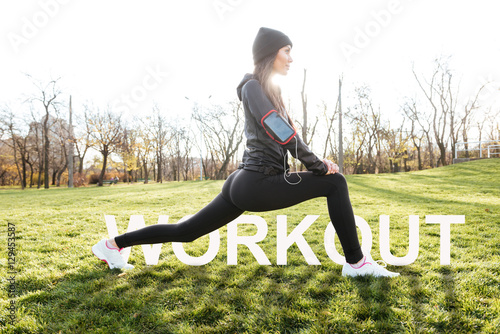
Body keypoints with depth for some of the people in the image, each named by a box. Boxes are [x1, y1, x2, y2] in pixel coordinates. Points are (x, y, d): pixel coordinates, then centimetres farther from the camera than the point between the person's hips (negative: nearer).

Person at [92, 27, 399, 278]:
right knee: (335, 182, -7)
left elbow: (288, 135, 22)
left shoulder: (270, 90, 21)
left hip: (245, 185, 10)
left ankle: (114, 243, 26)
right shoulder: (253, 86, -7)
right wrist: (317, 165, -11)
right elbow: (279, 130, -19)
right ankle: (357, 262, 0)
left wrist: (316, 161, 10)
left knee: (186, 231, 16)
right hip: (257, 183, -10)